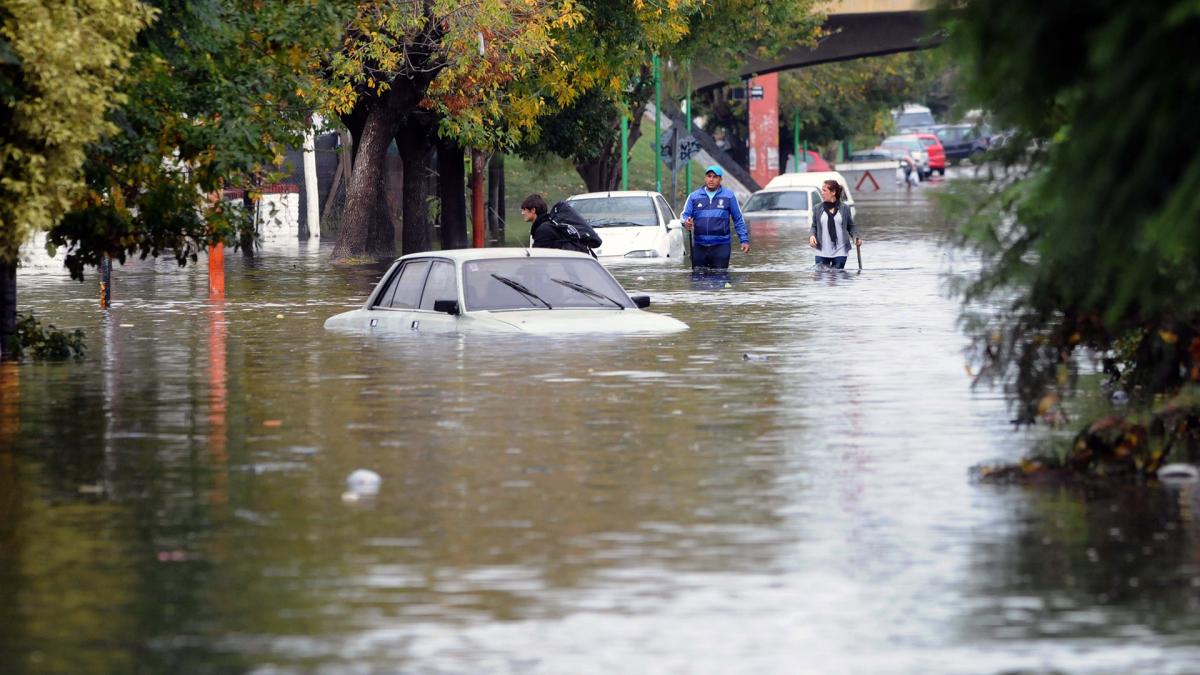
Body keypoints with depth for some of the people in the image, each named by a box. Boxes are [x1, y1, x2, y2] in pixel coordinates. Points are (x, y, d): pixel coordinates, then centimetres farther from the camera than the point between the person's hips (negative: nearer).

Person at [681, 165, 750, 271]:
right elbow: (685, 215, 9)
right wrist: (686, 222, -17)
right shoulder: (694, 196, 10)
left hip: (721, 246, -2)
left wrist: (744, 240, 2)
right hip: (699, 246, 2)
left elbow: (738, 219, 8)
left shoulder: (729, 196, 5)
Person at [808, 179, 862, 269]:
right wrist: (812, 235, -11)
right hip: (822, 252, 1)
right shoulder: (818, 208, 4)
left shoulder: (844, 208, 1)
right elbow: (814, 226, 10)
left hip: (840, 252, -1)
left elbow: (850, 227, 9)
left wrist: (856, 237, -8)